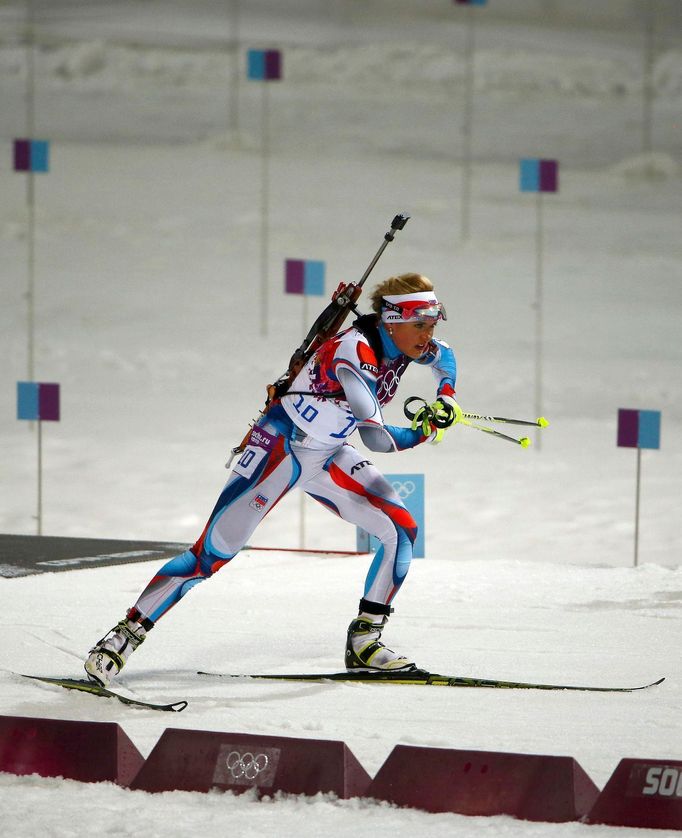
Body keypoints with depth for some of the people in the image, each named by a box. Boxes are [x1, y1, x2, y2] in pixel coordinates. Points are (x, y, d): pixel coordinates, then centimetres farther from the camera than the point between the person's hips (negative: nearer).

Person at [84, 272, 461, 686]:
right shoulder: (355, 352, -31)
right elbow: (378, 438, -34)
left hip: (328, 457, 8)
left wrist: (446, 398, 1)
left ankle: (365, 640, 6)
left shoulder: (400, 341, -6)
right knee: (212, 554, -13)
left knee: (402, 530, -4)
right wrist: (429, 430, -19)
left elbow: (444, 355, 19)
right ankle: (130, 631, -5)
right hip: (282, 448, -8)